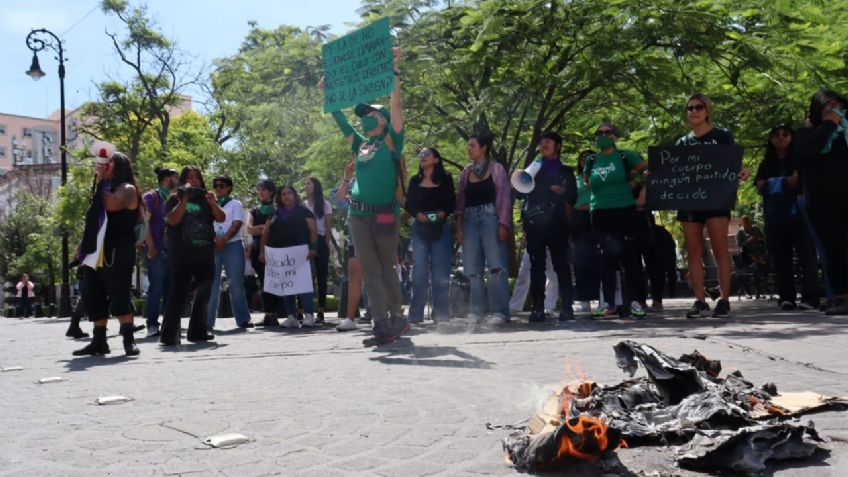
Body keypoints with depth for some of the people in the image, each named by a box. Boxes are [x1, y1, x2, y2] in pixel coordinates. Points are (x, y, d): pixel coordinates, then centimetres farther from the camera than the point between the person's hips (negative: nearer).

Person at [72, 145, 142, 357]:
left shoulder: (127, 189, -4)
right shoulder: (103, 188, 23)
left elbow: (112, 205, -24)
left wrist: (101, 182, -12)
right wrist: (83, 245, 20)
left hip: (116, 253, -9)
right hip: (96, 253, 9)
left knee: (119, 296, -11)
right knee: (94, 297, 8)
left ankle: (129, 340, -7)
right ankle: (98, 341, 15)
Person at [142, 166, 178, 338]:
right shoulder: (151, 197, -2)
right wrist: (151, 246, -16)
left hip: (172, 251, 7)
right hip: (156, 251, -6)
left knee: (170, 289, 6)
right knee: (156, 289, -7)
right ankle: (152, 325, -3)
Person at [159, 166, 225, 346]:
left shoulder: (205, 198, 14)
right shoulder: (175, 199, 3)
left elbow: (221, 218, 4)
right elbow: (172, 220, -13)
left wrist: (213, 203, -12)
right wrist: (185, 200, -17)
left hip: (205, 252, 5)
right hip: (182, 254, -5)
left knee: (204, 292, 8)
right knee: (179, 292, -11)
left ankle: (198, 331, 18)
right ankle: (169, 334, -10)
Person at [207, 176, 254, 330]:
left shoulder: (236, 204, 9)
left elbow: (236, 225, -4)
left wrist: (224, 239, -18)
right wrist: (214, 238, -12)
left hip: (233, 245, -2)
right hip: (213, 246, 2)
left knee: (236, 283, -1)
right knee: (211, 284, -4)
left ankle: (243, 319, 7)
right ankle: (208, 321, -3)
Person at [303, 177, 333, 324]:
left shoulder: (325, 204, 5)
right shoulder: (303, 205, 13)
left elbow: (328, 227, 2)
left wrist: (326, 245, -7)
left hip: (320, 241, -2)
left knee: (321, 276, 0)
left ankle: (320, 311, 2)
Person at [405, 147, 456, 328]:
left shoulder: (445, 178, 9)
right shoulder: (415, 180, 14)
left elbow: (452, 203, 4)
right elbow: (409, 205, 7)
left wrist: (441, 214, -16)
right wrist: (419, 215, -13)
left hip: (440, 227, -1)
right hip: (420, 227, 1)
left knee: (441, 272, -5)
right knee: (419, 271, -4)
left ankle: (441, 315, -3)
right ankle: (416, 315, -1)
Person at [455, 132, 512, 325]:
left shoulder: (496, 168, 4)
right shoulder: (466, 172, 14)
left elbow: (504, 197, -2)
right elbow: (461, 201, 13)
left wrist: (503, 224, -11)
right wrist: (458, 227, 5)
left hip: (490, 218, -4)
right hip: (470, 220, 4)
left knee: (496, 265, -10)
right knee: (472, 268, 2)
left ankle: (500, 311, -10)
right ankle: (476, 310, 7)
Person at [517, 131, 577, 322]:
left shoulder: (565, 171, 18)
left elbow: (573, 198, 10)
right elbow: (521, 192, 17)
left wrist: (563, 192, -9)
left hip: (556, 223, -1)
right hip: (534, 223, 1)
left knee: (561, 264, -5)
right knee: (537, 266, -3)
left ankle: (566, 307, -4)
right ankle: (538, 309, -3)